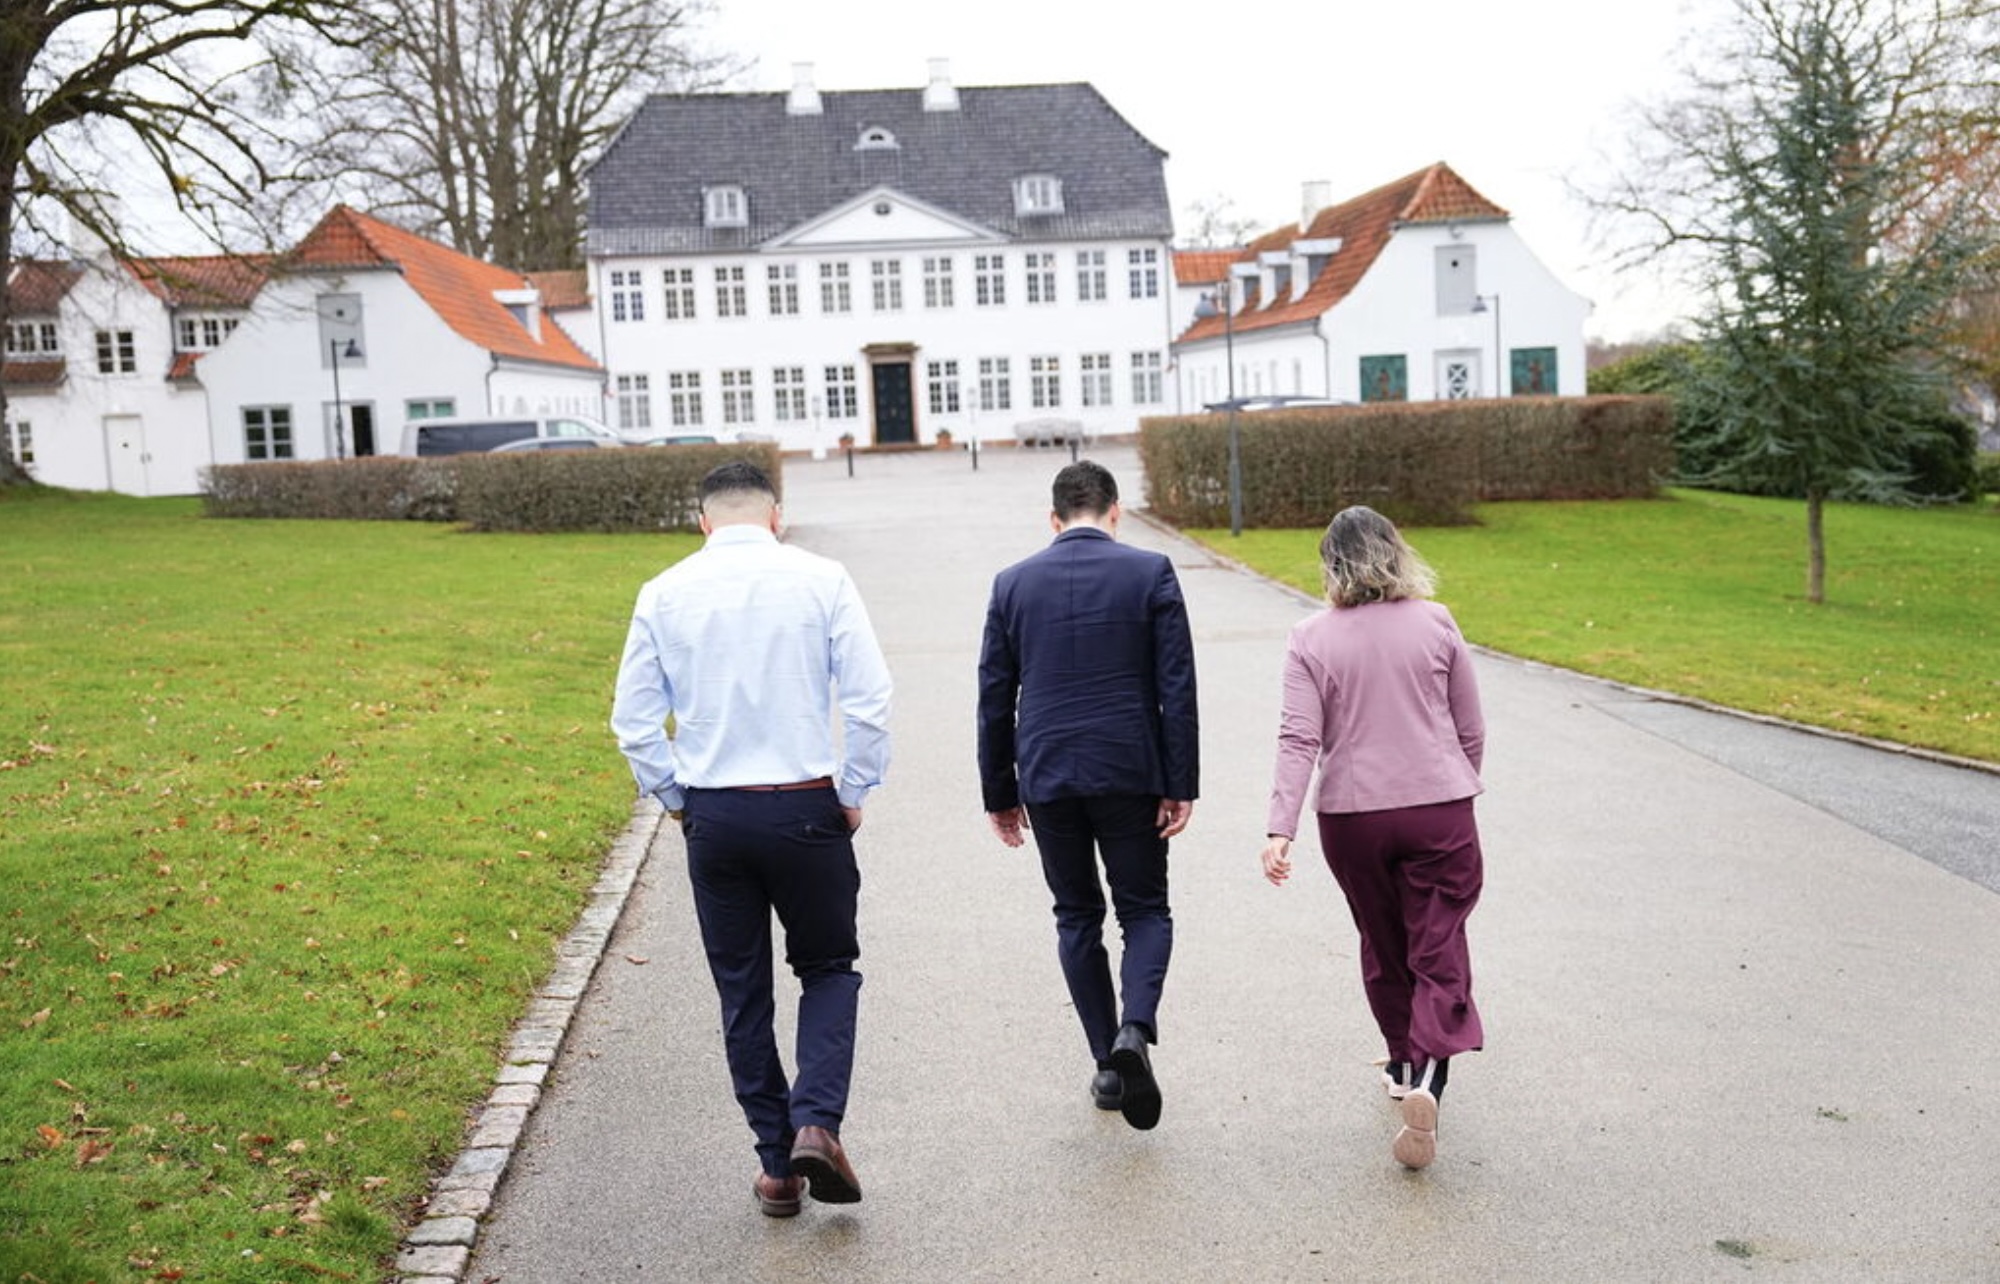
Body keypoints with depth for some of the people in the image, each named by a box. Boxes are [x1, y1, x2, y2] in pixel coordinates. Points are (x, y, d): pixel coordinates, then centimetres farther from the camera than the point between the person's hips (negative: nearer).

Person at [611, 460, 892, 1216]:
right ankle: (816, 1123, -2)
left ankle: (777, 1166, 19)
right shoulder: (819, 580, -4)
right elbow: (870, 699, -9)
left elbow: (633, 718, 2)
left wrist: (676, 800, 13)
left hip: (712, 815, 2)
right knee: (828, 970, 17)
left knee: (742, 993, 13)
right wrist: (852, 794, 2)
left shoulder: (664, 593, 2)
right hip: (805, 807, -1)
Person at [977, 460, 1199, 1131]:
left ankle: (1108, 1064, 17)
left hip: (1047, 776, 2)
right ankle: (1135, 1028, -13)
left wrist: (999, 793, 12)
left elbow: (995, 699, 5)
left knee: (1077, 917, 15)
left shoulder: (1012, 583, 4)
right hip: (1130, 772, -1)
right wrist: (1181, 786, -2)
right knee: (1144, 909, 11)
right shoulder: (1151, 572, -2)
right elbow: (1177, 688, -5)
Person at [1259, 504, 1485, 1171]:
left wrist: (1279, 828, -15)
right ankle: (1427, 1075, -18)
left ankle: (1405, 1066, 35)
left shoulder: (1311, 639, -5)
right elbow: (1471, 730, 4)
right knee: (1438, 948, 2)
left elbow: (1299, 739, -13)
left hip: (1351, 817, 1)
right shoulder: (1435, 624, -2)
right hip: (1439, 809, -1)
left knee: (1383, 947, 19)